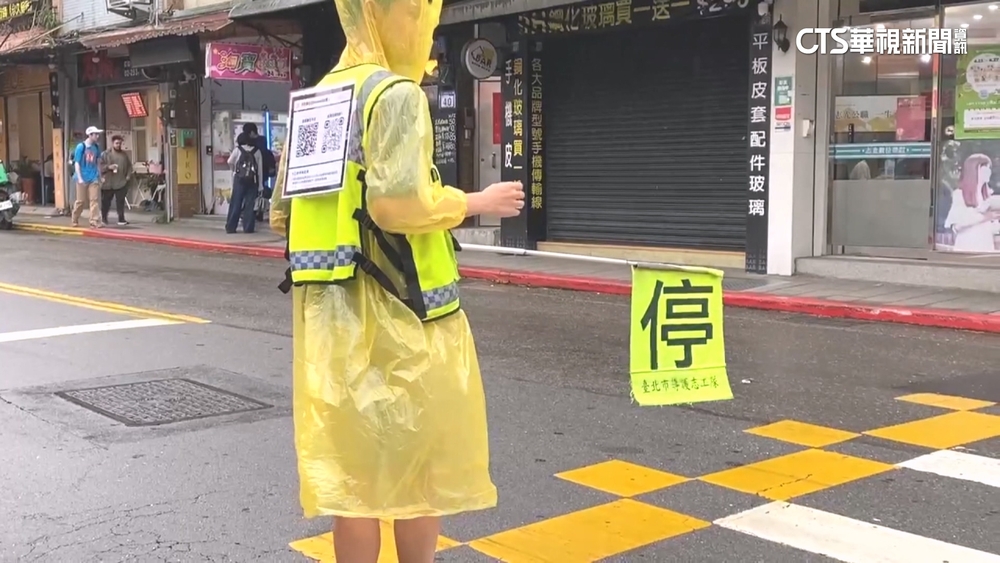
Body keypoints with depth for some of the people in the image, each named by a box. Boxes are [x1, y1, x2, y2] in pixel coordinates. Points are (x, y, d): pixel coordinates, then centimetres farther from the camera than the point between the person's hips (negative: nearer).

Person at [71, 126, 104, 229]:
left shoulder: (96, 147, 7)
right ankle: (74, 220, 24)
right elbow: (77, 163, -7)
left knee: (95, 200, -5)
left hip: (94, 178, 4)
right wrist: (79, 178, -15)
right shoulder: (81, 147, -7)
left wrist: (99, 177, 13)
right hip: (83, 178, -4)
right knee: (80, 200, 6)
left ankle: (95, 222, -6)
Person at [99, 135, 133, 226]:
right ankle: (104, 217, 28)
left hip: (121, 183, 1)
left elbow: (129, 166, 15)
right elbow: (100, 166, -2)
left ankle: (121, 219, -2)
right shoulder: (105, 154, 2)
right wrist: (108, 167, -17)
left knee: (120, 201, -5)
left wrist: (128, 176, 2)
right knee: (106, 201, 10)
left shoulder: (124, 154, 10)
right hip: (108, 183, -1)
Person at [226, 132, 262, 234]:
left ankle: (230, 227, 3)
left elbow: (230, 162, 7)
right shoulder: (257, 151, 8)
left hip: (239, 179, -1)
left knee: (235, 203, 3)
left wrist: (234, 169, 30)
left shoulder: (238, 149, 4)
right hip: (252, 180, 1)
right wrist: (260, 185, 6)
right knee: (250, 204, 3)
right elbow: (260, 169, 5)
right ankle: (248, 228, 0)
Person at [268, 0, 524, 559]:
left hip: (329, 309, 7)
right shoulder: (396, 94, -10)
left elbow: (283, 213, 16)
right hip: (395, 309, -7)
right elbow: (398, 205, -22)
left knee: (352, 469, 12)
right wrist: (478, 201, -8)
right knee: (420, 460, 8)